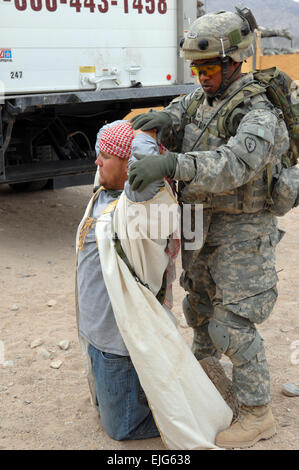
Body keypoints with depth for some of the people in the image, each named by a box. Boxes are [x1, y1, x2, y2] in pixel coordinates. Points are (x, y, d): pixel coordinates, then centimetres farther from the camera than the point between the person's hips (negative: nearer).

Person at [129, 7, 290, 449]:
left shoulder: (258, 114, -25)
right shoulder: (201, 98, 2)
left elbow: (234, 164, -42)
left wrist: (169, 164, -53)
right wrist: (162, 119, -20)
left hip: (242, 231, -8)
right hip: (202, 223, 8)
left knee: (232, 321, -6)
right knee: (199, 300, 25)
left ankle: (258, 414, 10)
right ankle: (203, 358, 52)